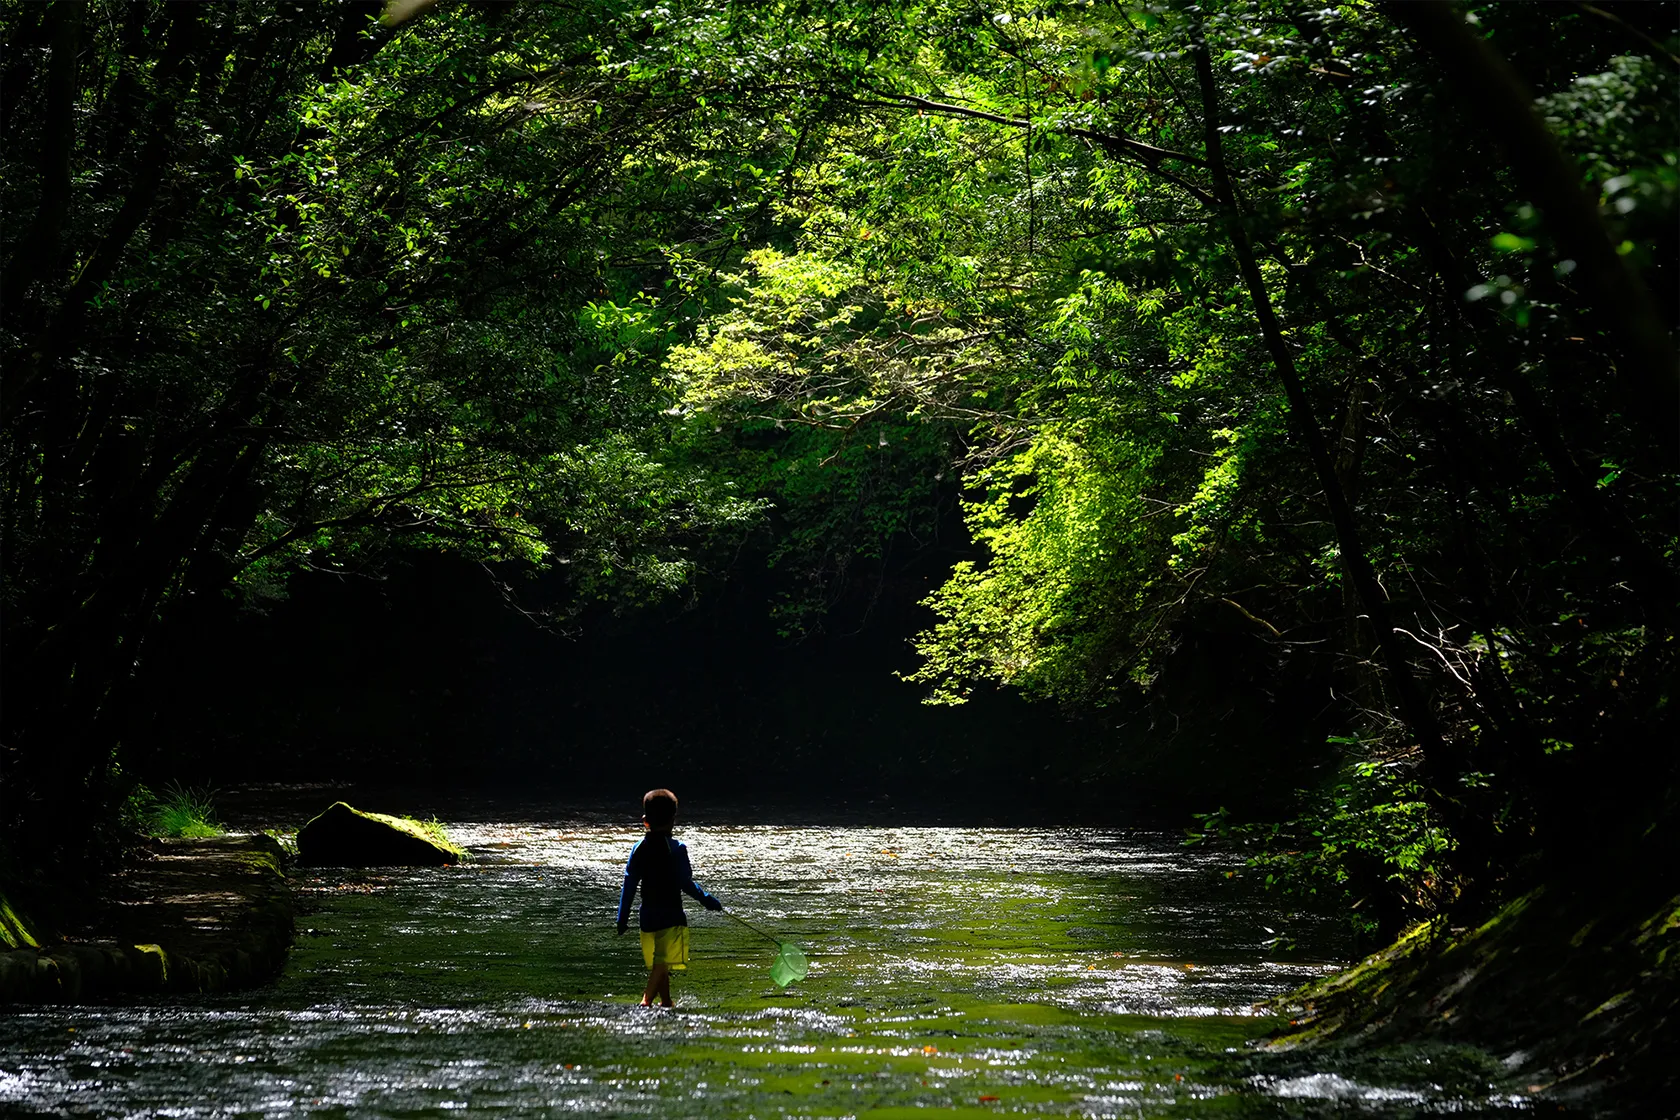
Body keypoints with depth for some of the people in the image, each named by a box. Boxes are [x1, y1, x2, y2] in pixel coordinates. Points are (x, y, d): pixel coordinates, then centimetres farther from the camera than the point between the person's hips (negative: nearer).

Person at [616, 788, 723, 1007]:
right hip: (671, 915, -5)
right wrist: (707, 900, 1)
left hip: (648, 916, 5)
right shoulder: (676, 848, -10)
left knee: (658, 963, 19)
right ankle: (647, 999, -26)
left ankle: (666, 1001, 32)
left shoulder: (639, 848, 3)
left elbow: (629, 884, 5)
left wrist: (622, 918, 10)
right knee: (663, 962, -9)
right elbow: (686, 883, -12)